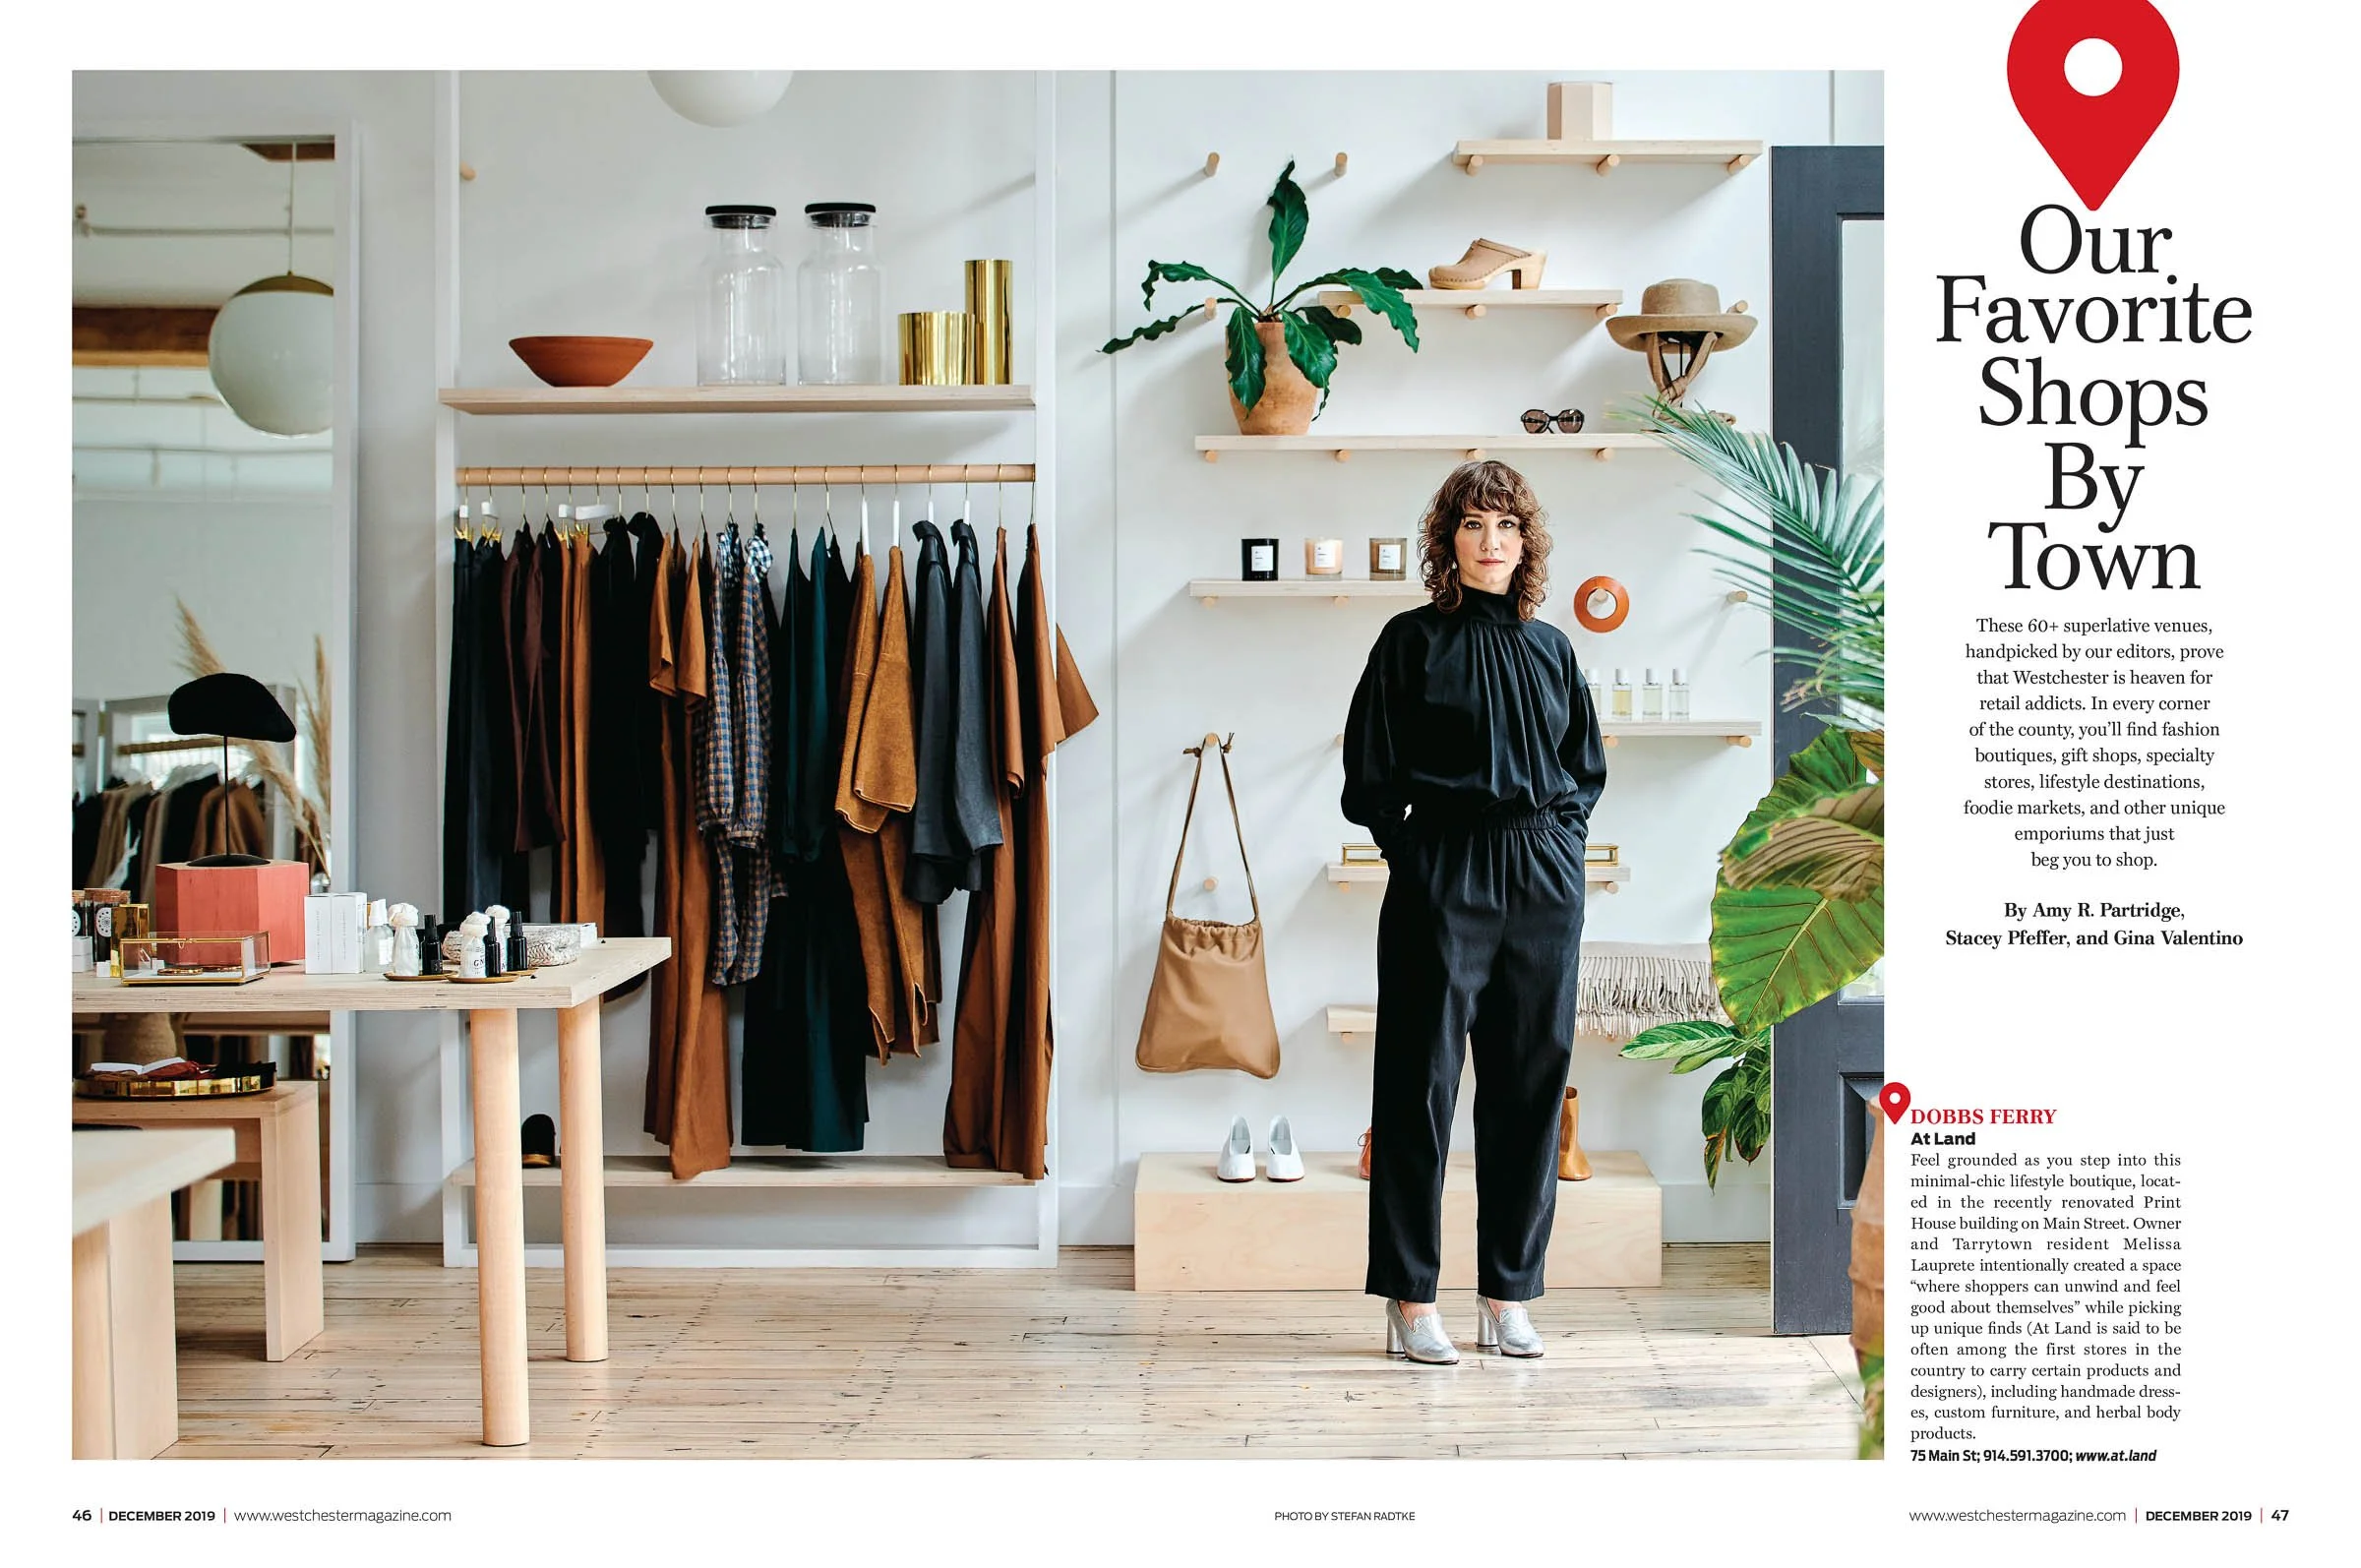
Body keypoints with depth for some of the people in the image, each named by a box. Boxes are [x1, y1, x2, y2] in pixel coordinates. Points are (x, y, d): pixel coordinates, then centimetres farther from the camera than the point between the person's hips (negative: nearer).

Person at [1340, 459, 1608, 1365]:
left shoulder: (1549, 649, 13)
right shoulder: (1412, 642, 1)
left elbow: (1587, 771, 21)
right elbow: (1369, 778, 1)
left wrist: (1558, 840, 7)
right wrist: (1420, 848, -4)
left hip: (1544, 883, 4)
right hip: (1442, 880, -4)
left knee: (1530, 1080, 5)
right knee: (1422, 1081, -3)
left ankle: (1509, 1295, 14)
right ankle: (1410, 1299, 4)